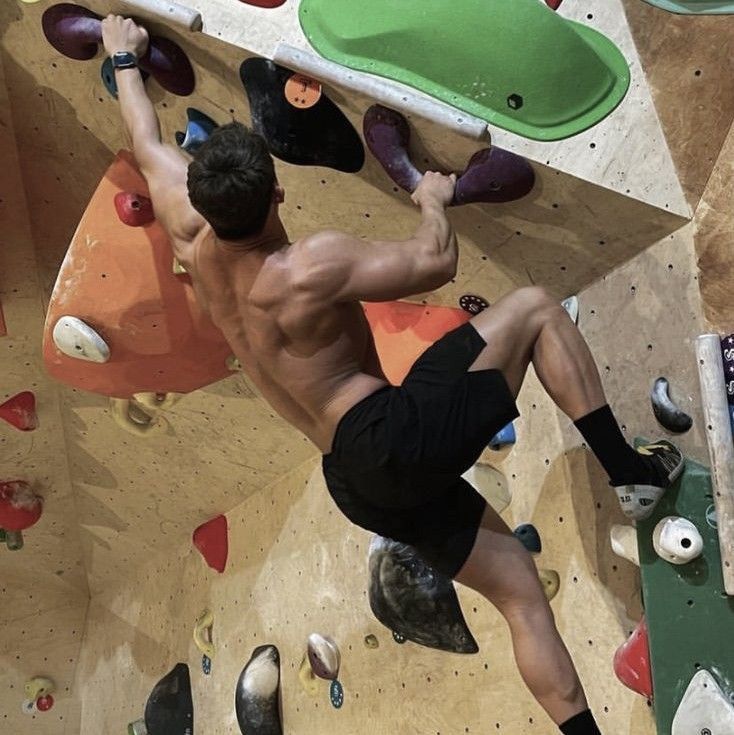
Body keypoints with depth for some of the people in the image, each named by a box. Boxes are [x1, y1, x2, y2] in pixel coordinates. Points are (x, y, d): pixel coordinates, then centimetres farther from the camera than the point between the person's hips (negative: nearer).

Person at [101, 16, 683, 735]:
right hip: (399, 434, -8)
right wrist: (435, 199, 9)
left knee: (518, 588, 13)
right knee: (534, 307, 4)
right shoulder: (311, 265, -19)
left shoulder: (193, 242, 2)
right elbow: (435, 261, -13)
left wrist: (125, 58, 34)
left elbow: (149, 146, 18)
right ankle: (630, 469, 2)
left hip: (357, 478, 8)